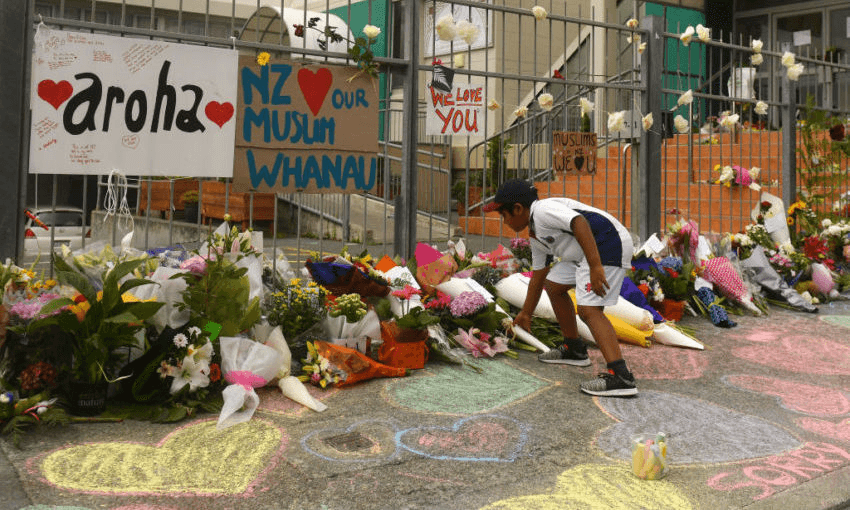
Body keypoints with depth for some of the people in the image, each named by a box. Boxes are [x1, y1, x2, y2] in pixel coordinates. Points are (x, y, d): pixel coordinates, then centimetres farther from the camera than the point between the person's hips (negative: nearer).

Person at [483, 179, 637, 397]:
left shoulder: (542, 209, -11)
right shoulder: (535, 235, 20)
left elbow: (580, 223, -27)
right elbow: (537, 276, 30)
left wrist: (595, 266, -34)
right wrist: (526, 314, 38)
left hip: (608, 242, -11)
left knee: (588, 309, -21)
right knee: (553, 285, 21)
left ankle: (620, 377, -29)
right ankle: (574, 350, 31)